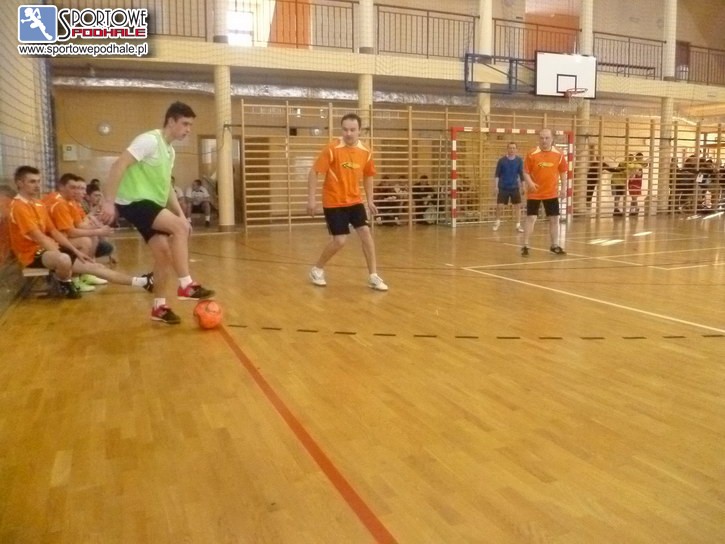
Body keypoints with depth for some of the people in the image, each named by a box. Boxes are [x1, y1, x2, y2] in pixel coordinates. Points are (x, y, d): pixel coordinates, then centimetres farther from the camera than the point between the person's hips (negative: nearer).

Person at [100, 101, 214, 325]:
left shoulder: (170, 151, 15)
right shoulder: (150, 140, -13)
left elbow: (165, 187, 22)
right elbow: (119, 165, -21)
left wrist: (181, 215, 14)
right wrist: (109, 202, -26)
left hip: (150, 203, 9)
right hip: (133, 202, -9)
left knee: (164, 253, 4)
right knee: (179, 228, -24)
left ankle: (159, 307, 15)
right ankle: (186, 286, -17)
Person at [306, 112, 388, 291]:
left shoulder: (365, 152, -2)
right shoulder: (332, 149, -16)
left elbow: (368, 175, 15)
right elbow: (313, 172, -12)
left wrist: (370, 200, 12)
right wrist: (311, 199, -16)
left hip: (354, 201, 5)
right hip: (333, 202, -4)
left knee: (366, 233, -5)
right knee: (340, 240, -7)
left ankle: (373, 276, 5)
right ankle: (317, 269, 18)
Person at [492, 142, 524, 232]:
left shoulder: (519, 160, -1)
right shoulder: (502, 160, -5)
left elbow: (521, 174, 7)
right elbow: (497, 174, -2)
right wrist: (495, 186, -8)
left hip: (515, 187, 2)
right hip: (503, 187, -2)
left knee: (517, 205, 0)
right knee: (499, 206, -2)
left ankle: (518, 225, 10)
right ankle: (497, 221, 23)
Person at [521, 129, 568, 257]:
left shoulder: (559, 155, -1)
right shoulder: (532, 155, -8)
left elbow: (563, 172, 9)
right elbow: (526, 172, -4)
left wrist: (563, 188, 3)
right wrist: (530, 183, -22)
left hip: (552, 193, 3)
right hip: (534, 193, -3)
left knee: (554, 219, 9)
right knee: (531, 218, -4)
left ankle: (554, 245, 22)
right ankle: (525, 246, 2)